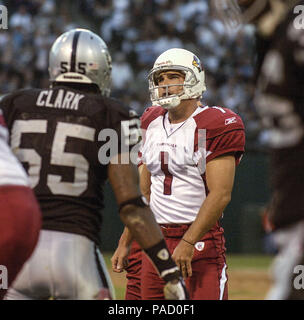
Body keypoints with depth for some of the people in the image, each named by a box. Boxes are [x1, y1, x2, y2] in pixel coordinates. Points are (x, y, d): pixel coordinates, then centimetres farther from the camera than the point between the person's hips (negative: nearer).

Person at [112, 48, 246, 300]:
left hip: (200, 240, -6)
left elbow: (220, 194, -15)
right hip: (157, 240, 6)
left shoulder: (216, 126, -8)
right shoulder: (153, 123, 14)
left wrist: (188, 243, -21)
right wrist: (125, 243, 17)